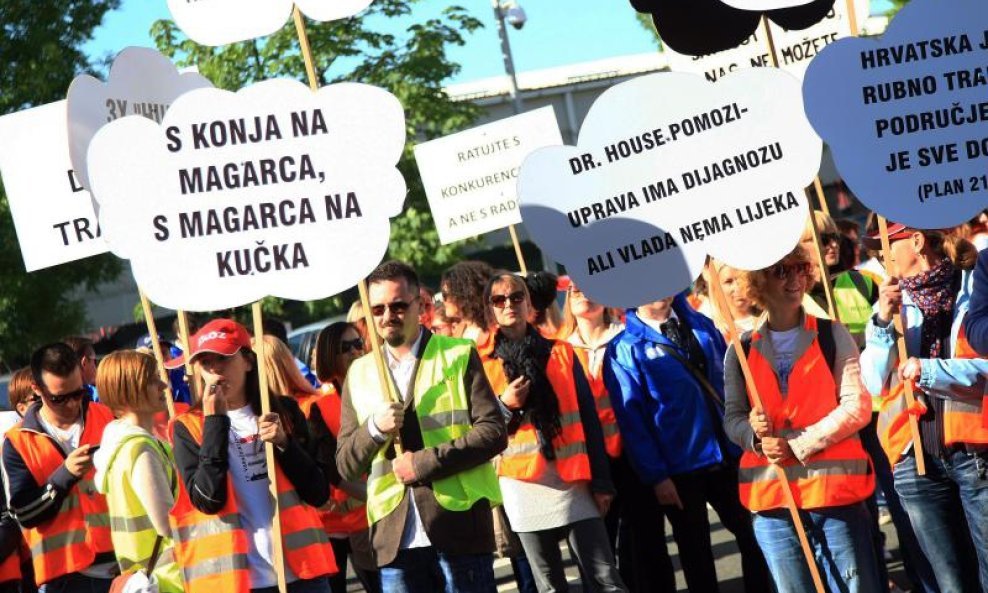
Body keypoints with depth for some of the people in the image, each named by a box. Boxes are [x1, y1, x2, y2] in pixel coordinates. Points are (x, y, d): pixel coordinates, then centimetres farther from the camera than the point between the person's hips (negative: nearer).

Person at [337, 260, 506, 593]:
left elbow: (493, 431, -4)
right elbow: (345, 465, 12)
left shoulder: (458, 356, 5)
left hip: (459, 526, -3)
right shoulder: (359, 374, 14)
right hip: (395, 537, 3)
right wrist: (374, 429, -9)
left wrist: (425, 462, -13)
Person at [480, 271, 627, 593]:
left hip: (572, 480, 0)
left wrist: (601, 481, 1)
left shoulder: (560, 352, 8)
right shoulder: (483, 363, 5)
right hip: (522, 484, 0)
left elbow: (588, 418, 6)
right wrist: (504, 406, -14)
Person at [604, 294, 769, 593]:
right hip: (679, 468, -4)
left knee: (754, 534, 8)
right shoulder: (624, 349, -7)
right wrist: (656, 476, -13)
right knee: (696, 552, 9)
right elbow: (631, 419, -9)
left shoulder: (701, 325, 7)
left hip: (729, 455, 4)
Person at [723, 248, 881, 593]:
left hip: (834, 490, -2)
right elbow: (732, 417, 9)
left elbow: (857, 407, -4)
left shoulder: (831, 335, 4)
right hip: (771, 500, 2)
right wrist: (753, 433, -15)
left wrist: (798, 444, -14)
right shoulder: (741, 351, 9)